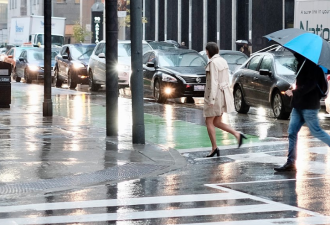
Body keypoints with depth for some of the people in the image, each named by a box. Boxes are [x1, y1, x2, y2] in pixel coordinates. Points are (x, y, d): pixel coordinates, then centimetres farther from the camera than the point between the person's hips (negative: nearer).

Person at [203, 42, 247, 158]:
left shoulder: (213, 63, -17)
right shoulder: (223, 61, 11)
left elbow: (213, 82, -22)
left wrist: (211, 99, -22)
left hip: (214, 95, -9)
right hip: (223, 94, 9)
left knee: (209, 122, 5)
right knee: (217, 122, 12)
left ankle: (214, 148, 5)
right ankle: (237, 134, -4)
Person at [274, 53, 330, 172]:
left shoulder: (311, 65, -16)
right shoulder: (301, 63, 13)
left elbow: (310, 84, -23)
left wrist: (294, 92, -24)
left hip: (309, 105, -9)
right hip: (299, 104, 9)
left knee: (316, 131, -2)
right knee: (292, 132, 4)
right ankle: (290, 163, 5)